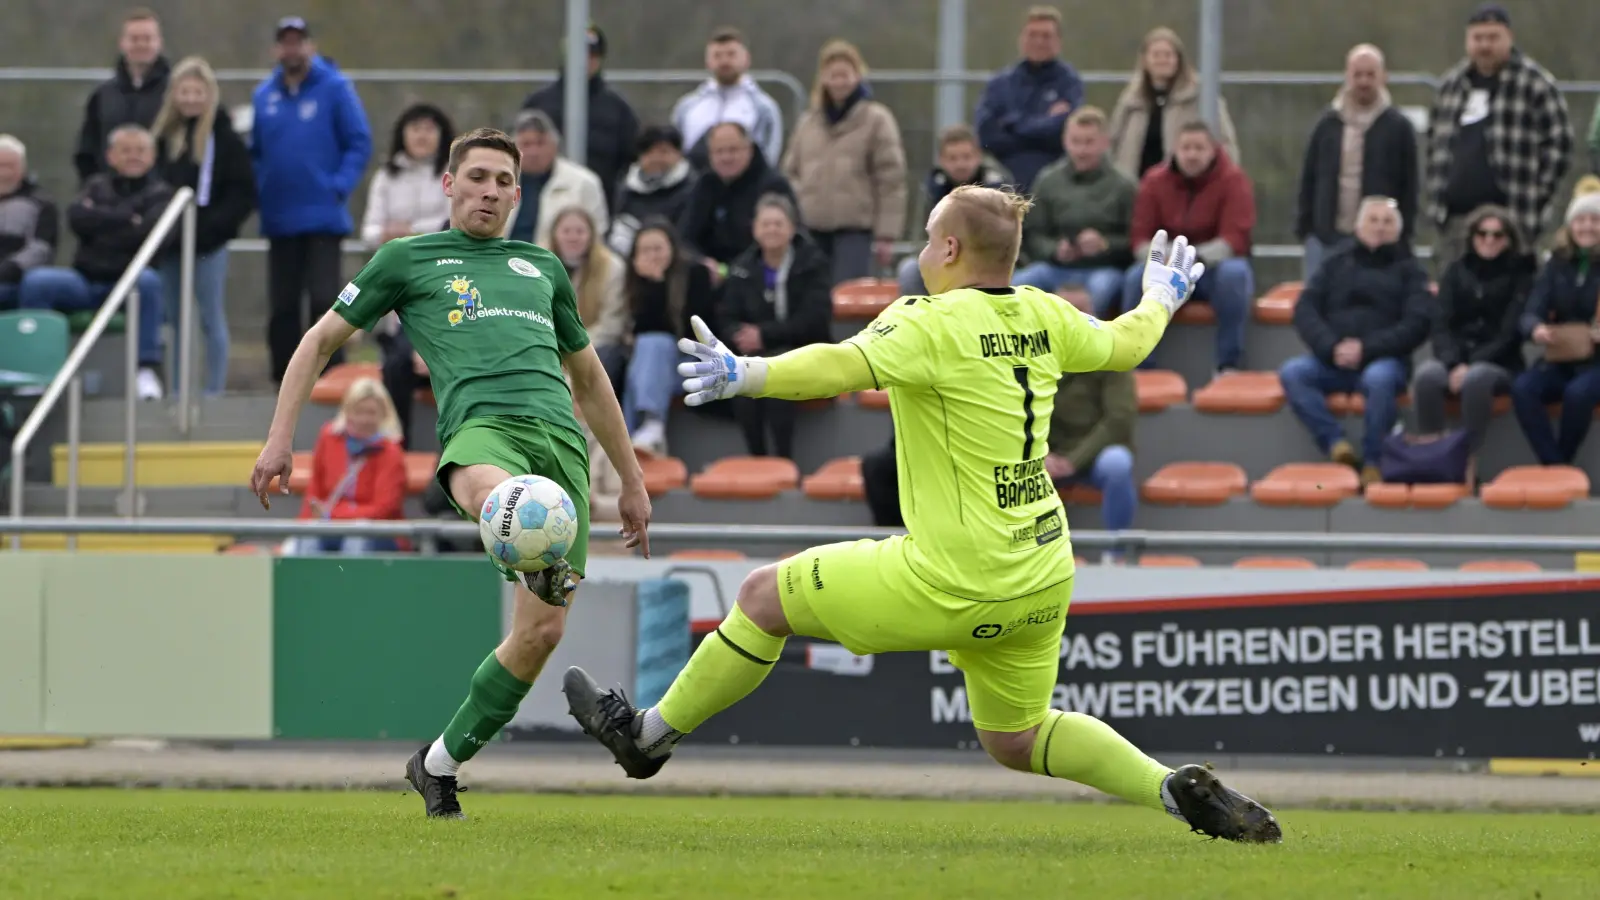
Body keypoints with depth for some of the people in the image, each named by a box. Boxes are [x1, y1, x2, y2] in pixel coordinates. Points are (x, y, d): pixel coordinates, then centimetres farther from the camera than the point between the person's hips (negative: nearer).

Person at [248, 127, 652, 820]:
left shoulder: (543, 268, 30)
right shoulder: (408, 259, 20)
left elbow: (589, 377, 38)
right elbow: (321, 341, 23)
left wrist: (632, 481, 37)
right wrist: (280, 437, 12)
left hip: (561, 441, 4)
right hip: (481, 427, -4)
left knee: (542, 631, -7)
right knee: (498, 495, -44)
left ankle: (440, 763, 9)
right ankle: (543, 567, -78)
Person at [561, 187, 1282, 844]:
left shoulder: (931, 324, -17)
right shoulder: (1042, 318, 5)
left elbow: (844, 366, -35)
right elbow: (1124, 345, 24)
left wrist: (745, 375, -43)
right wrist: (1162, 299, 44)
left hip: (955, 585, -7)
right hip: (1043, 579, 7)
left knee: (764, 597, 7)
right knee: (1015, 737, 24)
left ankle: (649, 736, 18)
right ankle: (1177, 789, 6)